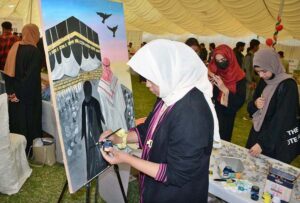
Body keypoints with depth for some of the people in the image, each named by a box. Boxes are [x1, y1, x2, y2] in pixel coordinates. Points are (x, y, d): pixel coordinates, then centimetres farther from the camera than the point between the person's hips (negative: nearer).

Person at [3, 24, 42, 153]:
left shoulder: (15, 47, 4)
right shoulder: (34, 51, -16)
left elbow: (7, 72, 3)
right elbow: (33, 76, -21)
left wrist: (11, 91, 2)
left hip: (15, 93, 7)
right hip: (28, 95, -7)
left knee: (16, 120, 17)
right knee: (29, 121, 6)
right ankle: (28, 151, 17)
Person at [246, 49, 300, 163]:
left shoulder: (288, 86, -18)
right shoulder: (264, 82, 3)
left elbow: (282, 120, -22)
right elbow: (251, 109, 9)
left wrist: (263, 143, -23)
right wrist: (254, 104, -14)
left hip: (277, 144, -6)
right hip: (257, 134, 6)